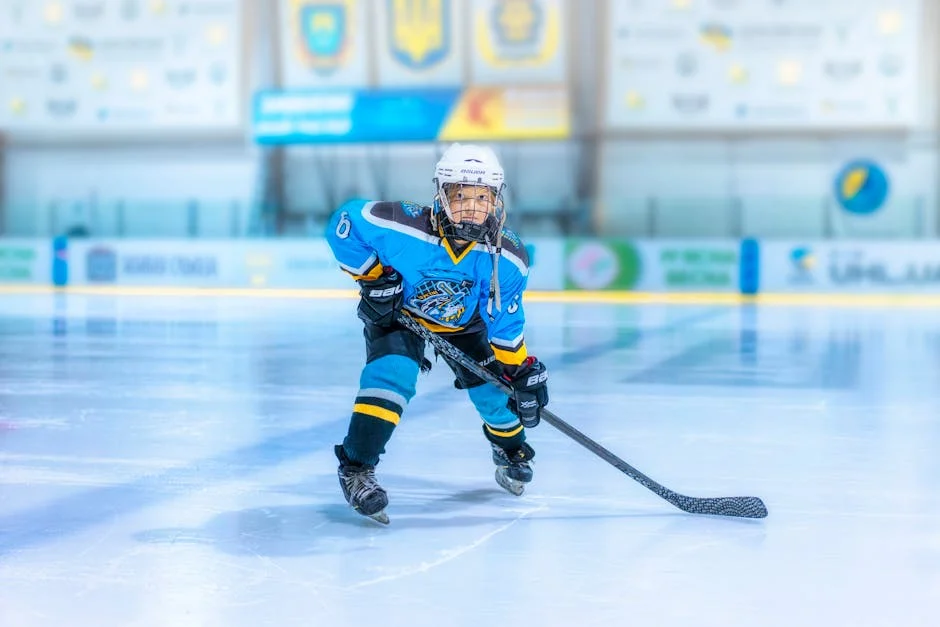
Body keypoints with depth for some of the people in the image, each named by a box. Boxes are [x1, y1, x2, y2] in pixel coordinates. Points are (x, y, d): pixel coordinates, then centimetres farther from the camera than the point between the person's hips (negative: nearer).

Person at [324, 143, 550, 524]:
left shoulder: (507, 259, -26)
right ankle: (355, 469, -19)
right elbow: (344, 222, -24)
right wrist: (372, 275, -24)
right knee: (393, 372, -27)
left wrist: (523, 373, -11)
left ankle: (511, 451, 37)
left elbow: (505, 324, -11)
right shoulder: (402, 227, -38)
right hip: (396, 311, -3)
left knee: (493, 387, 2)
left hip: (463, 322, 3)